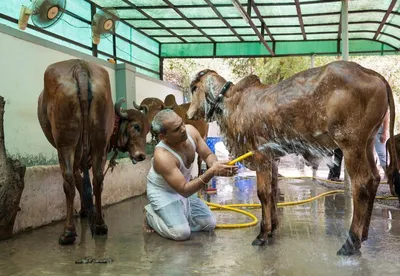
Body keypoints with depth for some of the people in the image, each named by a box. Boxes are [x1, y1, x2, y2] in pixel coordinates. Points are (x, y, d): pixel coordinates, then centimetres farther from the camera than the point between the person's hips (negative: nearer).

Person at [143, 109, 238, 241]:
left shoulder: (190, 131, -19)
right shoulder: (162, 156, -38)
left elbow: (208, 155, -7)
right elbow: (184, 190, -38)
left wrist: (215, 165, -32)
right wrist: (211, 172, -47)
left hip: (183, 187, 7)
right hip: (162, 192, -7)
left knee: (209, 223, 5)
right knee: (181, 233, -20)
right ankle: (151, 215, 5)